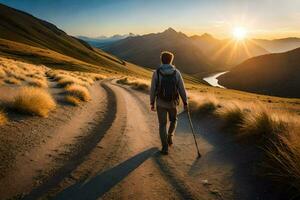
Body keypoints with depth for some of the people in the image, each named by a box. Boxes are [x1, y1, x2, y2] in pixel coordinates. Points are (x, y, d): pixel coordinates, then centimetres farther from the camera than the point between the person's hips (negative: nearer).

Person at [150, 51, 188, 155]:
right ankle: (169, 138, 27)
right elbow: (182, 89, -6)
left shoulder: (156, 72, -10)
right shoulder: (176, 72, -8)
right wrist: (185, 103, 4)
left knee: (163, 125, 10)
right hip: (172, 103, 1)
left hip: (161, 103, 0)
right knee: (173, 120, 30)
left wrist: (152, 103, 5)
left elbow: (153, 89, -7)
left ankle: (165, 148, 10)